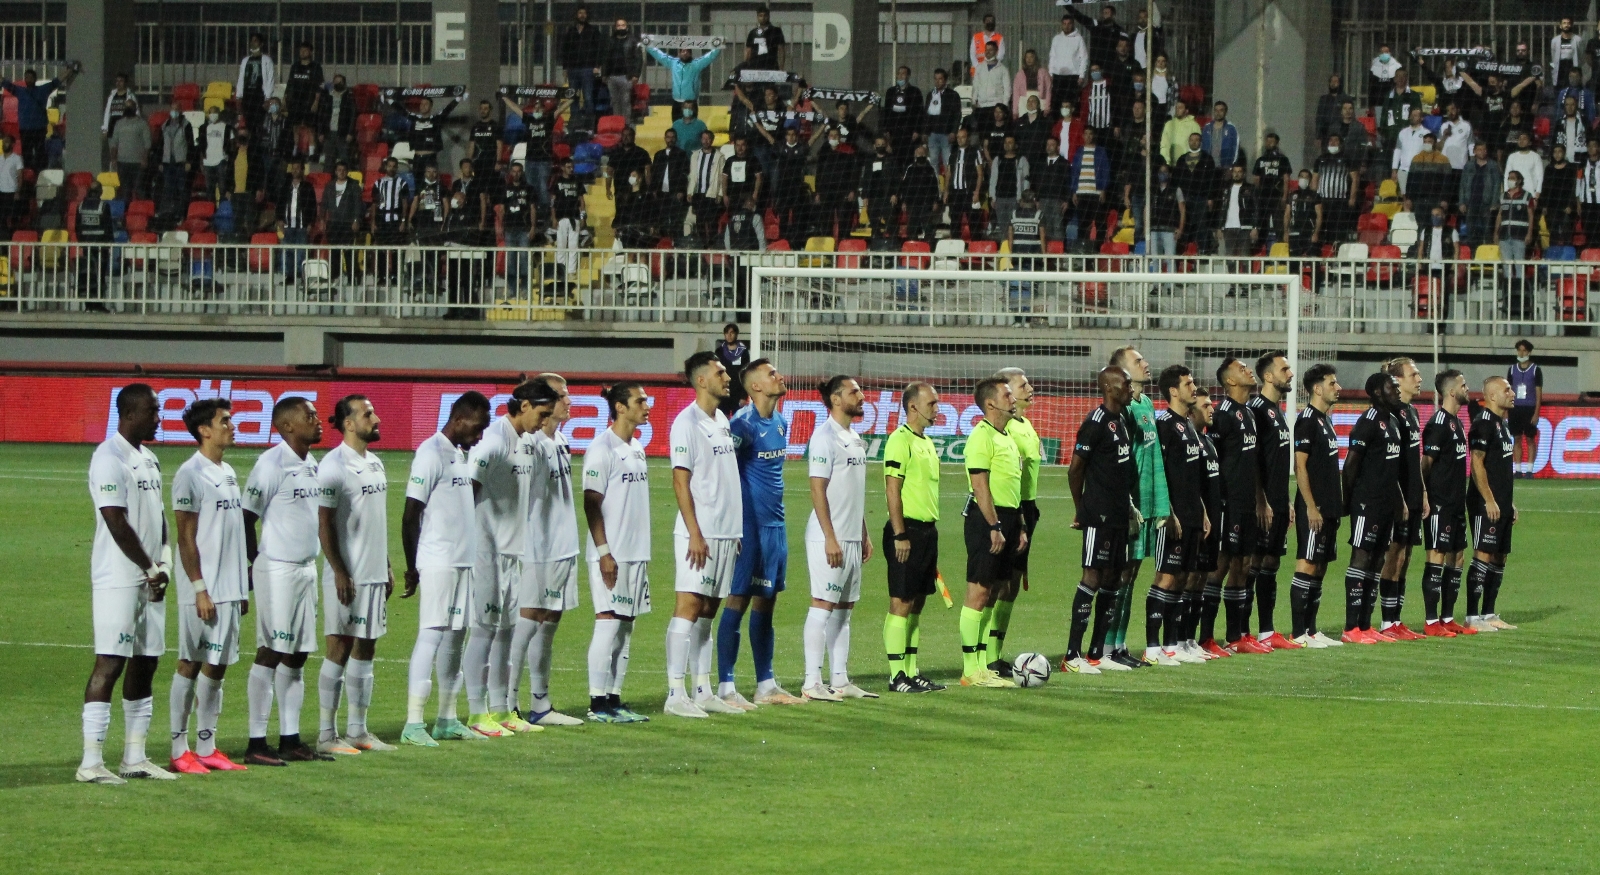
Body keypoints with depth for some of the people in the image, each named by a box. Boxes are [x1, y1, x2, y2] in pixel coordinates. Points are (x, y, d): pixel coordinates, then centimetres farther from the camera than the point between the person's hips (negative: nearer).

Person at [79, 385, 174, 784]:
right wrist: (151, 568, -13)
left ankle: (135, 758, 17)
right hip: (118, 581, -9)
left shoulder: (148, 460, 16)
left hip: (149, 581, 9)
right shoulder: (110, 459, -14)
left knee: (145, 663, 11)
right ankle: (91, 763, -10)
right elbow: (116, 523, -18)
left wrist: (165, 564, 4)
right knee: (110, 664, -10)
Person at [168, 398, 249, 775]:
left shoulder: (228, 473, 15)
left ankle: (207, 748, 14)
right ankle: (180, 750, 1)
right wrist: (199, 588, -17)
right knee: (191, 663, -4)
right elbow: (186, 537, -13)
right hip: (204, 590, -8)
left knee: (217, 665, 9)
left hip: (230, 588, 8)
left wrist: (243, 586, 17)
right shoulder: (190, 475, -10)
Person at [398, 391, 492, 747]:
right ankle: (413, 724, -11)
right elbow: (411, 514, -13)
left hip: (464, 563, 9)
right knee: (432, 635, -10)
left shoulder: (460, 455, 16)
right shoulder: (431, 454, -12)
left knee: (455, 636, 11)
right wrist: (412, 568, -12)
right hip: (437, 563, -9)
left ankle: (447, 720, 17)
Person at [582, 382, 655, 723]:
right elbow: (591, 503, -13)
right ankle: (598, 703, -5)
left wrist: (643, 553, 18)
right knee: (609, 621, -8)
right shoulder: (602, 449, -11)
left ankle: (614, 699, 12)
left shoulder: (636, 448, 15)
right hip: (611, 554, -8)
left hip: (636, 553, 8)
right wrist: (604, 552, -18)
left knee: (626, 624, 8)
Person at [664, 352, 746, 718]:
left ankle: (703, 691, 12)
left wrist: (734, 531, 17)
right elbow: (681, 482, -14)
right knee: (689, 607, -9)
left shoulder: (722, 422, 15)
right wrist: (694, 534, -18)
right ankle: (676, 694, -9)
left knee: (707, 611, 10)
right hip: (700, 533, -8)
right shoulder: (687, 423, -10)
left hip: (725, 533, 8)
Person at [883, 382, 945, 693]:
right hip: (907, 529, -9)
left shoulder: (927, 442, 16)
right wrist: (899, 535, -20)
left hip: (927, 530, 9)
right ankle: (897, 676, -5)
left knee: (917, 603, 11)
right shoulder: (901, 441, -12)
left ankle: (912, 671, 15)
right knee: (901, 604, -7)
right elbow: (892, 489, -16)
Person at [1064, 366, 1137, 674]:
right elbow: (1075, 469, -10)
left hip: (1119, 514, 9)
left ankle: (1096, 653, 15)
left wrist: (1129, 505, 18)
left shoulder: (1122, 419, 14)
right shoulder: (1096, 422, -13)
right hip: (1099, 514, -9)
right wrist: (1080, 509, -2)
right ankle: (1072, 655, -10)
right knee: (1093, 577, -10)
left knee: (1112, 579, 10)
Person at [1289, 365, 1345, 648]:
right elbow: (1300, 466, -16)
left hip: (1329, 508, 10)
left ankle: (1311, 630, 14)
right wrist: (1311, 507, -19)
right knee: (1307, 565, -8)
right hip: (1314, 508, -10)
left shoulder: (1325, 420, 17)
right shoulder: (1307, 420, -11)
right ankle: (1299, 633, -8)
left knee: (1319, 568, 10)